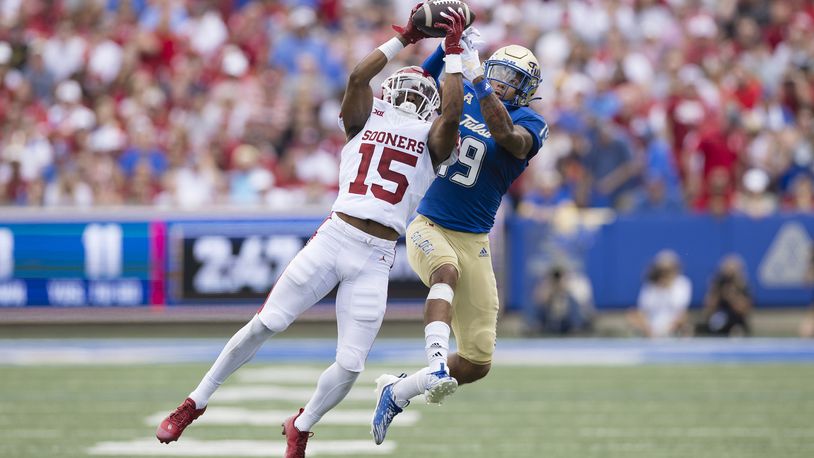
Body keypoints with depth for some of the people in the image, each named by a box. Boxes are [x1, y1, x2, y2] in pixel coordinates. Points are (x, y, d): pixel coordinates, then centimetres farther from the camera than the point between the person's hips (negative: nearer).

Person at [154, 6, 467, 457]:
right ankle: (195, 403, 10)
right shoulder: (365, 122, 13)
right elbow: (357, 77, -4)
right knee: (264, 324, -4)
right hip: (333, 238, 0)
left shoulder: (431, 141, 11)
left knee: (350, 365, -5)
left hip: (375, 260, 0)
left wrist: (453, 51, -2)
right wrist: (404, 39, 1)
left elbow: (453, 112, -8)